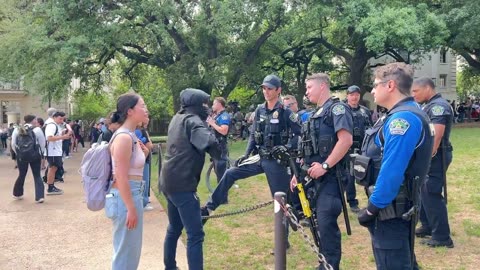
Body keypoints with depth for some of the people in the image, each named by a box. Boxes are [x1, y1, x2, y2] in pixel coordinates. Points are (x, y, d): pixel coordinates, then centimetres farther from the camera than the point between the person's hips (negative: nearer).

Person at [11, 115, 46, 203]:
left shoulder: (17, 130, 0)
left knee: (21, 175, 19)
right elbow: (42, 143, -5)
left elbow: (13, 144, 3)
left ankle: (17, 194, 34)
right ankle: (39, 196, -3)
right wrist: (40, 154, 9)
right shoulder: (37, 130, -7)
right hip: (35, 156, -3)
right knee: (37, 176, 4)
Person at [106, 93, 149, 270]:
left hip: (133, 195, 10)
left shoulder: (131, 136, 10)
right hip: (125, 198, -10)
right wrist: (131, 209, -20)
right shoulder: (124, 137, -19)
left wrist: (143, 154, 8)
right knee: (126, 251, 3)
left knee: (132, 249, 20)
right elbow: (121, 178, -22)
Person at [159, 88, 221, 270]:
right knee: (195, 234, -10)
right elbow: (209, 144, -27)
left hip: (170, 181, 10)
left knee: (174, 229, 23)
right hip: (182, 184, -10)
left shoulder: (178, 118, 15)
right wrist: (220, 157, -8)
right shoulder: (192, 120, -12)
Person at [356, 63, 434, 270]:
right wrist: (375, 204, 19)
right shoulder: (402, 115, 12)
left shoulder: (403, 118, -22)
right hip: (396, 205, 10)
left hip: (391, 209, -10)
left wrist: (372, 208, -19)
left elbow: (391, 172, -28)